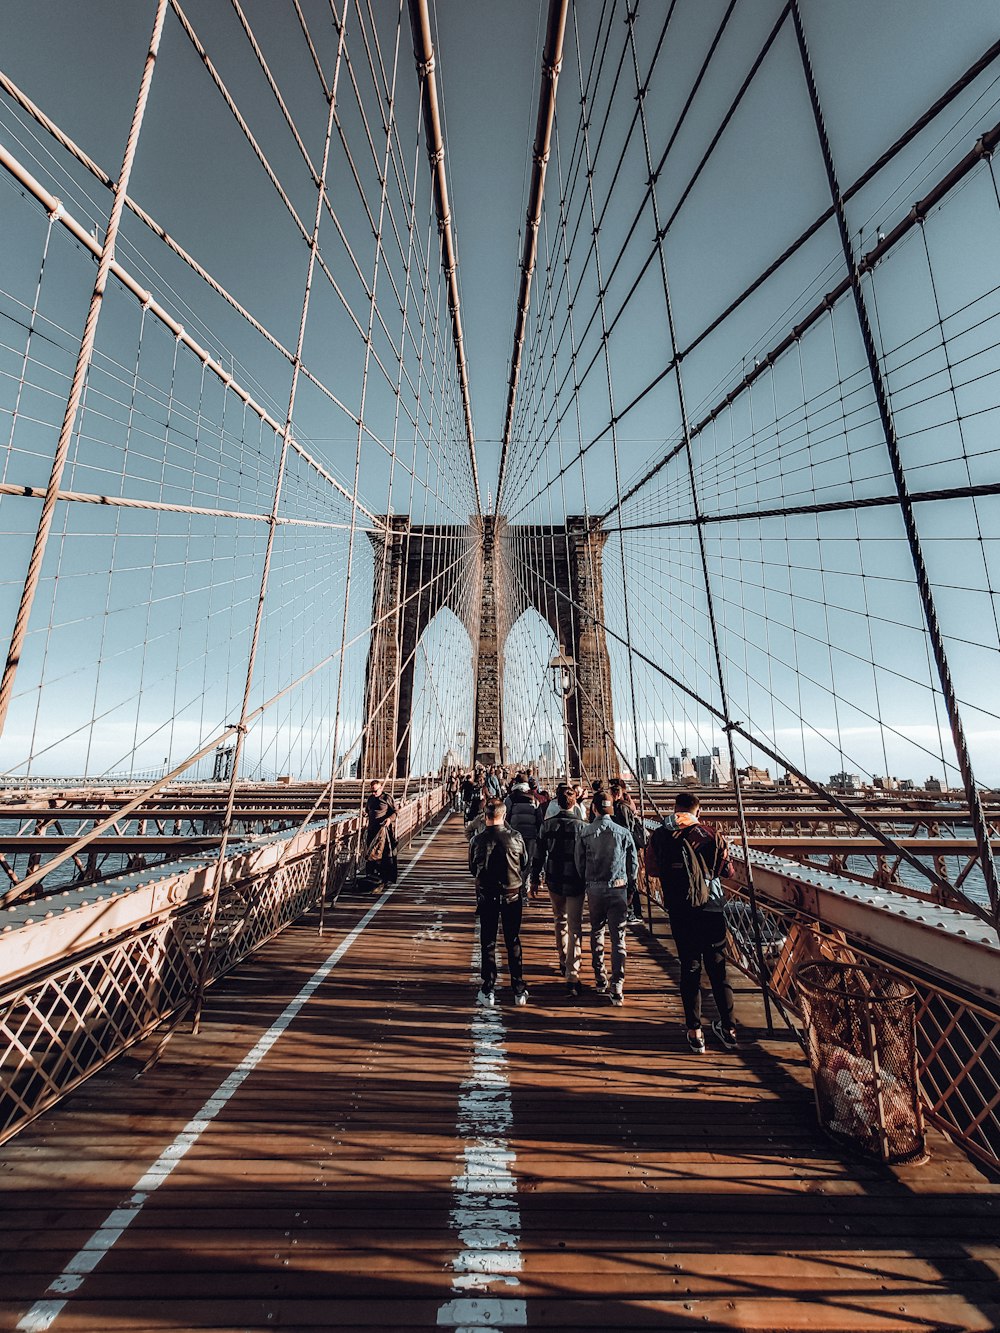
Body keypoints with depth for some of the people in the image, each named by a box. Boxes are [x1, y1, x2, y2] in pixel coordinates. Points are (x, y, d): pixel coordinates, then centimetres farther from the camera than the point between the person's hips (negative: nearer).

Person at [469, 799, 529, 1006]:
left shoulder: (477, 840, -13)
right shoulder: (515, 837, -14)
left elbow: (472, 869, 1)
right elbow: (525, 866, -1)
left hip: (486, 895, 0)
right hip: (512, 894, 1)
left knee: (488, 942, 13)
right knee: (513, 941, 14)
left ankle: (488, 991, 20)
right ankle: (519, 990, 23)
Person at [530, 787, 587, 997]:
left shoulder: (547, 825, -4)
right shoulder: (580, 826, -13)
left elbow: (538, 854, 2)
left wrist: (535, 878, 13)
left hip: (554, 881, 4)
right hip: (575, 882, -3)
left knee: (560, 921, 25)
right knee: (575, 928, 2)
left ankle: (564, 962, 40)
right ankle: (572, 977, -2)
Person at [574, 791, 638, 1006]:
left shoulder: (585, 832, -7)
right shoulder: (623, 833, -5)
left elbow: (579, 862, -2)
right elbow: (634, 863, 1)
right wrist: (629, 887, 14)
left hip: (594, 889, 1)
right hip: (619, 889, 0)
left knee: (597, 933, 18)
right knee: (618, 937, 6)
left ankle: (600, 980, 28)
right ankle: (617, 987, 3)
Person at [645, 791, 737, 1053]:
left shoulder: (659, 836, -6)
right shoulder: (711, 835, -6)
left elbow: (651, 870, 3)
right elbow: (728, 870, 4)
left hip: (680, 912, 0)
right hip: (711, 910, 0)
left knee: (690, 969, 12)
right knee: (718, 969, 15)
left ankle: (695, 1032, 18)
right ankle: (728, 1029, 25)